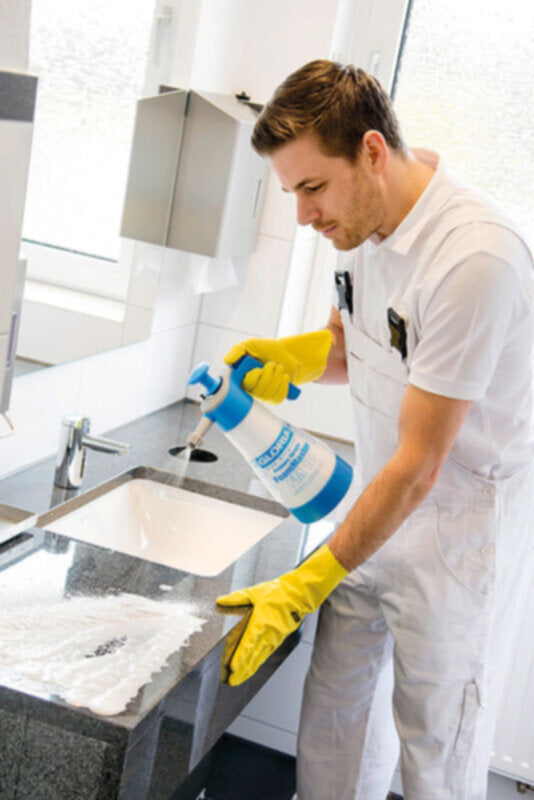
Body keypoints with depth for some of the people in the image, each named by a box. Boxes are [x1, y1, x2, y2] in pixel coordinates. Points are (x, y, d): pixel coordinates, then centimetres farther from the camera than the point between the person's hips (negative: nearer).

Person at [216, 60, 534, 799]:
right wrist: (293, 357, -8)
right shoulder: (366, 219, -3)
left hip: (457, 524, -7)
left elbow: (419, 466, -26)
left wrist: (303, 589, -21)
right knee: (336, 709, 15)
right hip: (376, 501, 7)